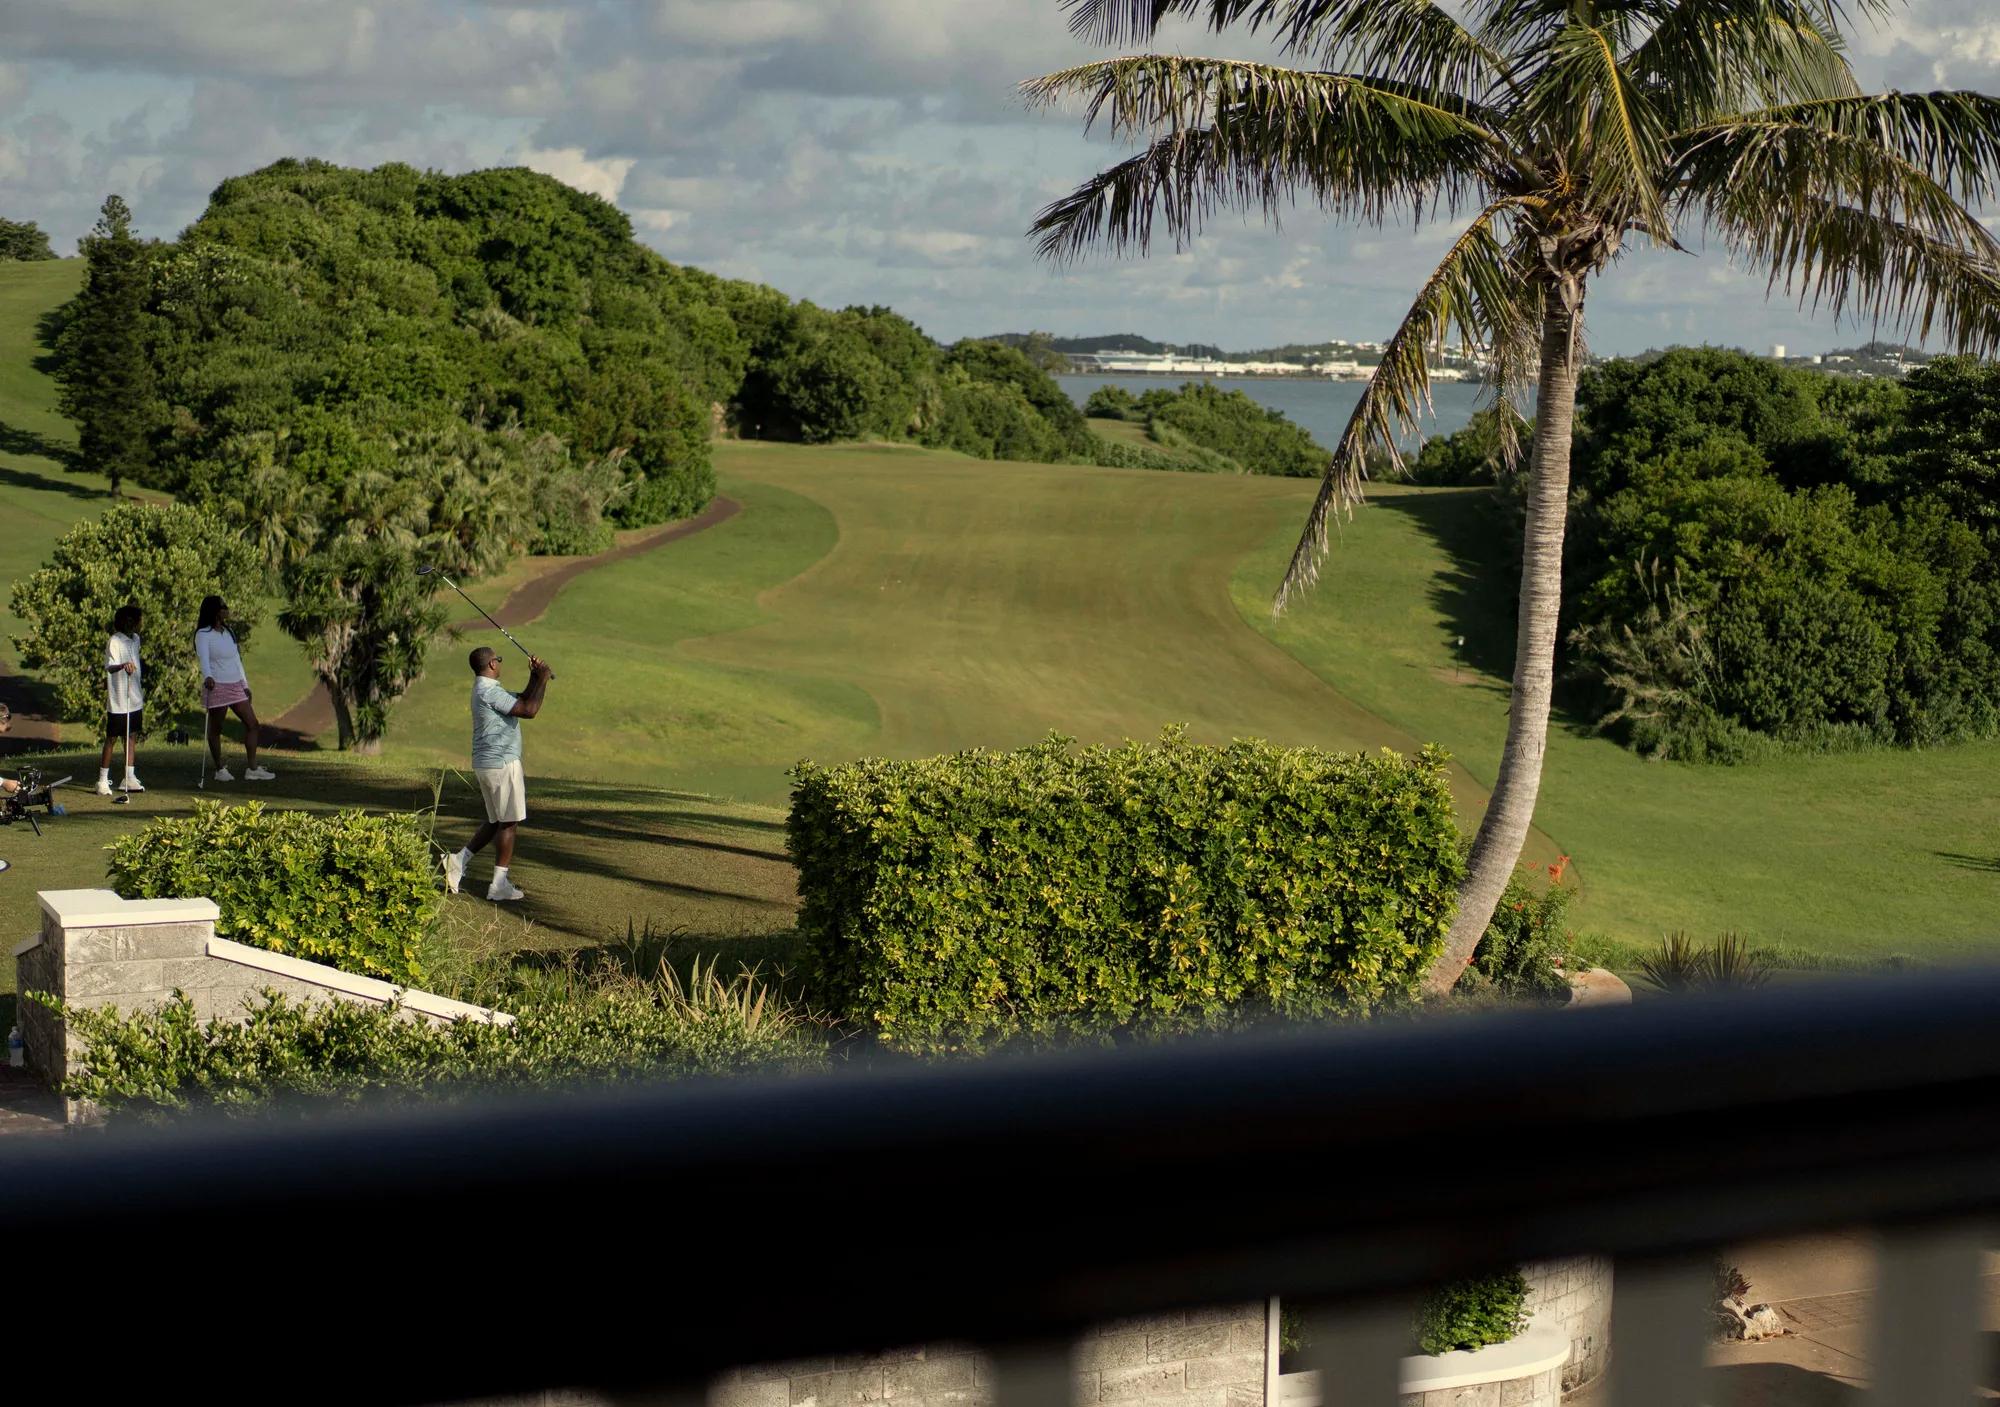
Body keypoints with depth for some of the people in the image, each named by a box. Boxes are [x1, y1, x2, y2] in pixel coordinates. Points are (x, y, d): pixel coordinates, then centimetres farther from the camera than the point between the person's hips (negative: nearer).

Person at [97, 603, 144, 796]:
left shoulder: (135, 639, 10)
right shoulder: (114, 641, -14)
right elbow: (109, 666, -27)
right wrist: (122, 666, -47)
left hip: (135, 699, 7)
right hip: (118, 700, -7)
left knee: (131, 736, 10)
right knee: (112, 739, -2)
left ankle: (130, 778, 16)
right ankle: (103, 781, 4)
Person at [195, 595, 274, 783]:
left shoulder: (228, 632, 14)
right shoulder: (203, 635, -10)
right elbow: (203, 658, -26)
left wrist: (245, 684, 18)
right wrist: (207, 676, -44)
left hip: (235, 685, 8)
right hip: (216, 686, -8)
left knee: (252, 723, 3)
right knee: (216, 729, 3)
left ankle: (252, 769, 6)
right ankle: (220, 770, 14)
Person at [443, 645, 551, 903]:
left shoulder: (484, 689, 15)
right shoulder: (489, 691, -17)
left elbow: (522, 700, 23)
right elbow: (529, 710, -23)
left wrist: (534, 678, 13)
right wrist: (542, 680, -13)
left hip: (486, 765, 10)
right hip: (502, 764, -10)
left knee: (496, 821, 18)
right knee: (508, 823, -3)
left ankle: (459, 861, 11)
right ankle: (499, 885, -2)